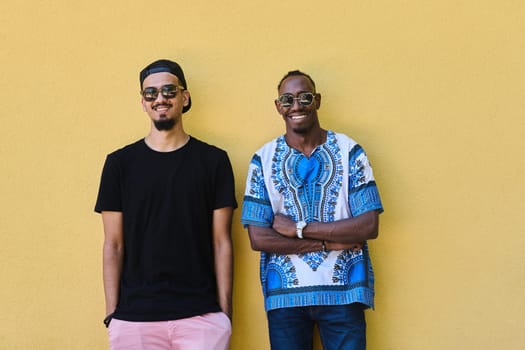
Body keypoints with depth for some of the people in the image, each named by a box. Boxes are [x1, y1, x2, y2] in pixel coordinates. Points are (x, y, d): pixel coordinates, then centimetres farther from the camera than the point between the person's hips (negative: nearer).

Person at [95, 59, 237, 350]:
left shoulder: (213, 161, 3)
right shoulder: (120, 162, 4)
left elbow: (221, 242, 3)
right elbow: (113, 245, 4)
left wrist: (225, 311, -1)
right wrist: (111, 314, -1)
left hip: (201, 315, 0)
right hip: (134, 316, 1)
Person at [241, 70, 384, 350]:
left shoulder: (348, 151, 1)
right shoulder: (264, 159, 1)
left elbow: (369, 226, -8)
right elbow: (258, 238, -6)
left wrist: (298, 228, -12)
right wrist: (332, 241, -11)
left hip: (343, 290, 0)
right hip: (285, 294, 1)